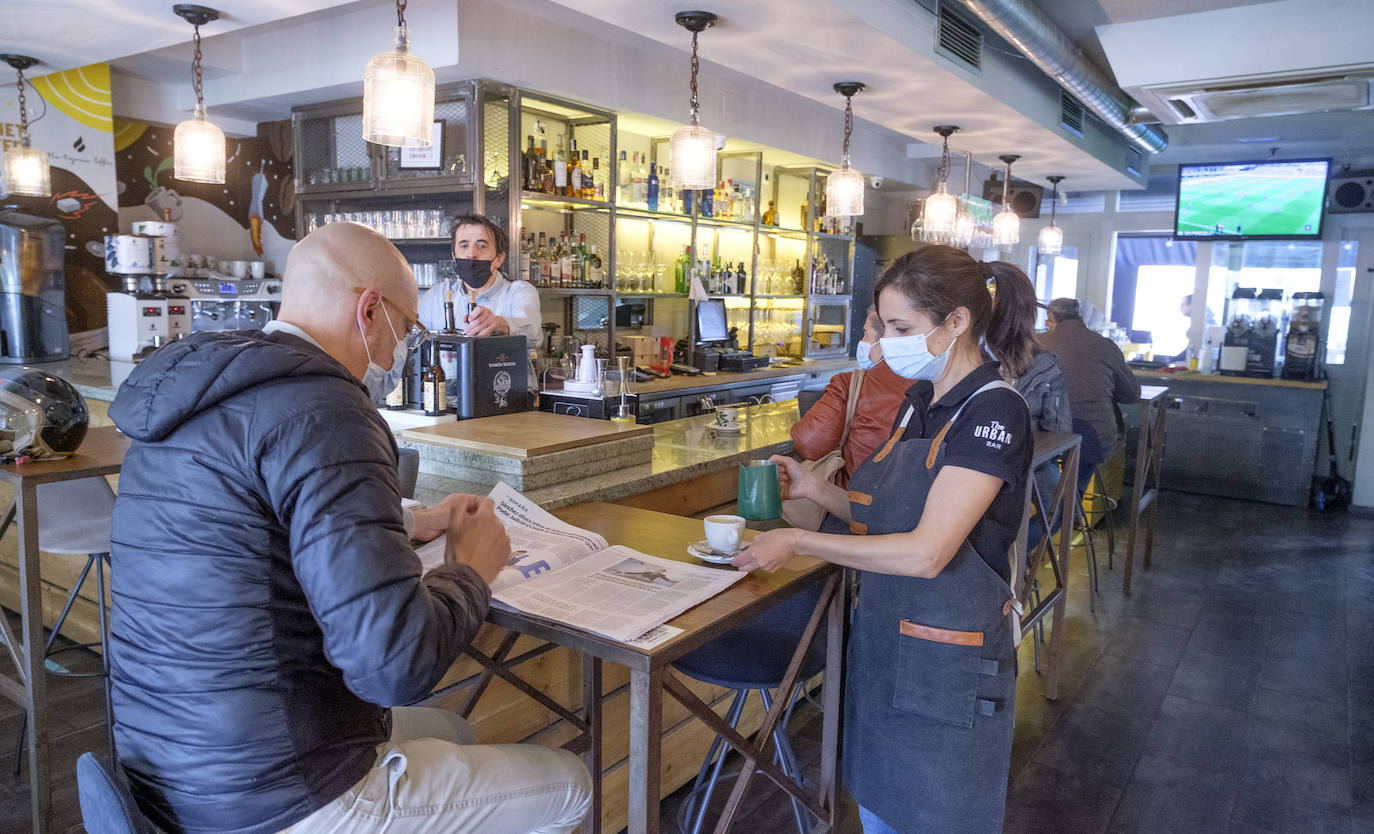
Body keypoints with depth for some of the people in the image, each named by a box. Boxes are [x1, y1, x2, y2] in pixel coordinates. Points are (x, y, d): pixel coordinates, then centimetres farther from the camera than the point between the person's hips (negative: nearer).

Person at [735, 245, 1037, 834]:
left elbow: (925, 552, -26)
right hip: (882, 643, 8)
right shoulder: (920, 400, 6)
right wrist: (813, 489, -3)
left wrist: (799, 541, -20)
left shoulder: (993, 411, -20)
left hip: (946, 664, -7)